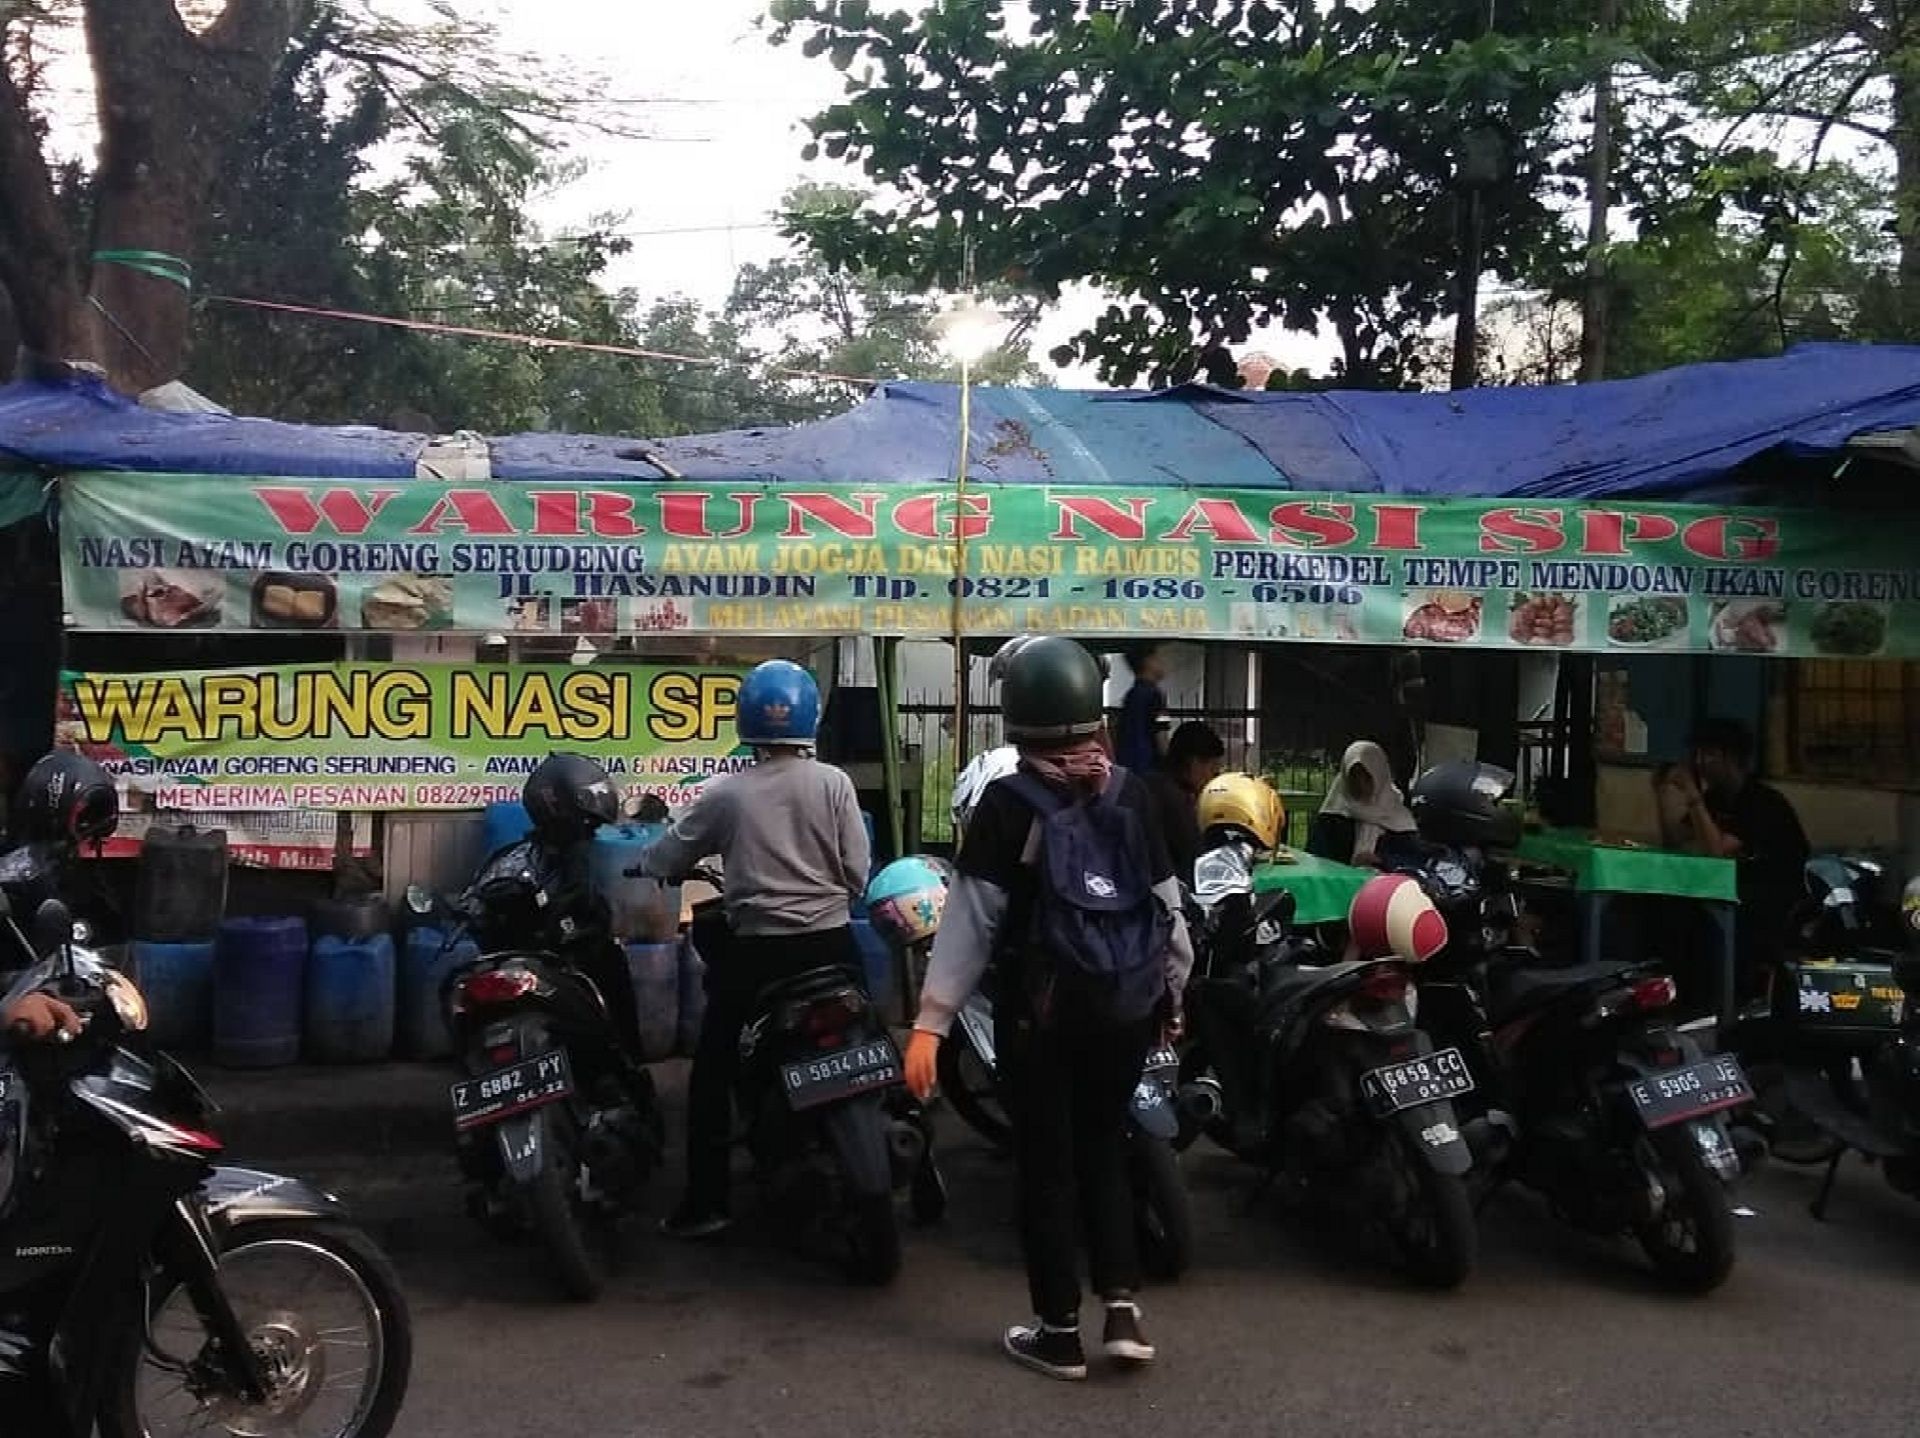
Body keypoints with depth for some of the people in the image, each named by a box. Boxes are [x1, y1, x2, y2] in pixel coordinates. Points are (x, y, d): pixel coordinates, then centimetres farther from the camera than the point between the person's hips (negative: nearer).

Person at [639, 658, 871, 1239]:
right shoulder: (834, 784, -4)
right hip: (831, 944, 1)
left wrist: (644, 857, 26)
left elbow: (666, 859, 3)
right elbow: (858, 872, -4)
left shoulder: (726, 793, -5)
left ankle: (705, 1203, 6)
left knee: (712, 1070, 9)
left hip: (755, 949, -1)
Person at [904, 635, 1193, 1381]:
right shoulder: (1131, 792, 0)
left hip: (1041, 1008, -4)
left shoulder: (1009, 802, -10)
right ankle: (1122, 1308, 12)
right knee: (1104, 1150, 19)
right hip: (1126, 1007, 4)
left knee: (1048, 1163, 8)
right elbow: (1168, 902, 5)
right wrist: (1173, 993, 18)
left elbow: (970, 918, -13)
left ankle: (1059, 1332, 16)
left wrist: (930, 1020, -11)